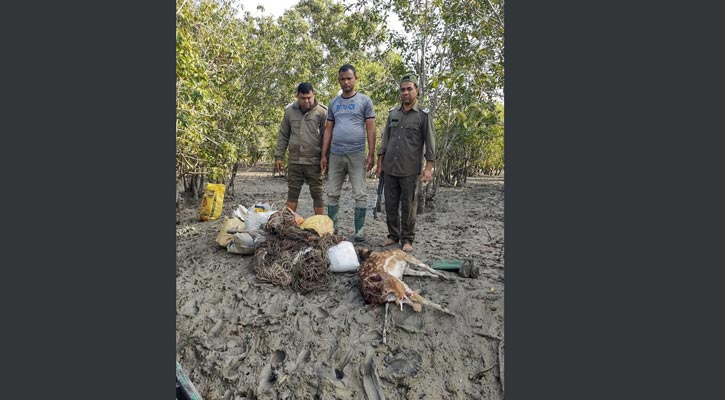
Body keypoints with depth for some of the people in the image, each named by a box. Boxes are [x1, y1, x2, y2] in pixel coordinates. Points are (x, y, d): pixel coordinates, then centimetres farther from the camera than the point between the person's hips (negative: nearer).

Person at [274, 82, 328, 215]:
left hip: (314, 162, -3)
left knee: (317, 194, 4)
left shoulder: (321, 112, -2)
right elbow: (283, 136, 13)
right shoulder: (289, 111, 9)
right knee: (292, 192, 10)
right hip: (294, 161, 4)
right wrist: (278, 156, 8)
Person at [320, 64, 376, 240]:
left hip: (357, 154, -4)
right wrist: (323, 155, 8)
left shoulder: (365, 101, 4)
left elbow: (370, 129, -1)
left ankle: (359, 231, 9)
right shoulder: (333, 103, 15)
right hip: (335, 154, 4)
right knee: (332, 194, 7)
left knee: (359, 195, 0)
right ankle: (332, 227, 18)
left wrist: (371, 154, -9)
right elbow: (328, 130, 14)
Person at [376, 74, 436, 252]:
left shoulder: (424, 114, 0)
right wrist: (380, 163, 11)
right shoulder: (393, 113, 13)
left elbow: (430, 142, -2)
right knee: (390, 204, 8)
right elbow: (385, 139, 15)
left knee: (408, 205, 2)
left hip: (410, 170, -4)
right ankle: (393, 235, 22)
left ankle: (407, 239, 14)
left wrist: (429, 167, -10)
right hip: (390, 168, 4)